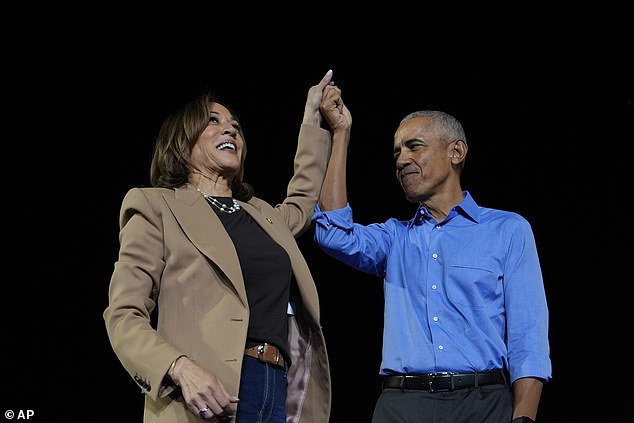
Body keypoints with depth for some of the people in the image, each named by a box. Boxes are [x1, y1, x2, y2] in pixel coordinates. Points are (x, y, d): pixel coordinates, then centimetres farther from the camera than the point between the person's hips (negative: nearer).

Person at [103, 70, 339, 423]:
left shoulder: (263, 215, 22)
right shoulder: (157, 207, 6)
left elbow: (302, 203, 46)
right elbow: (124, 316, -2)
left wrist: (313, 120, 46)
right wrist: (182, 369, -19)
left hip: (280, 392, 5)